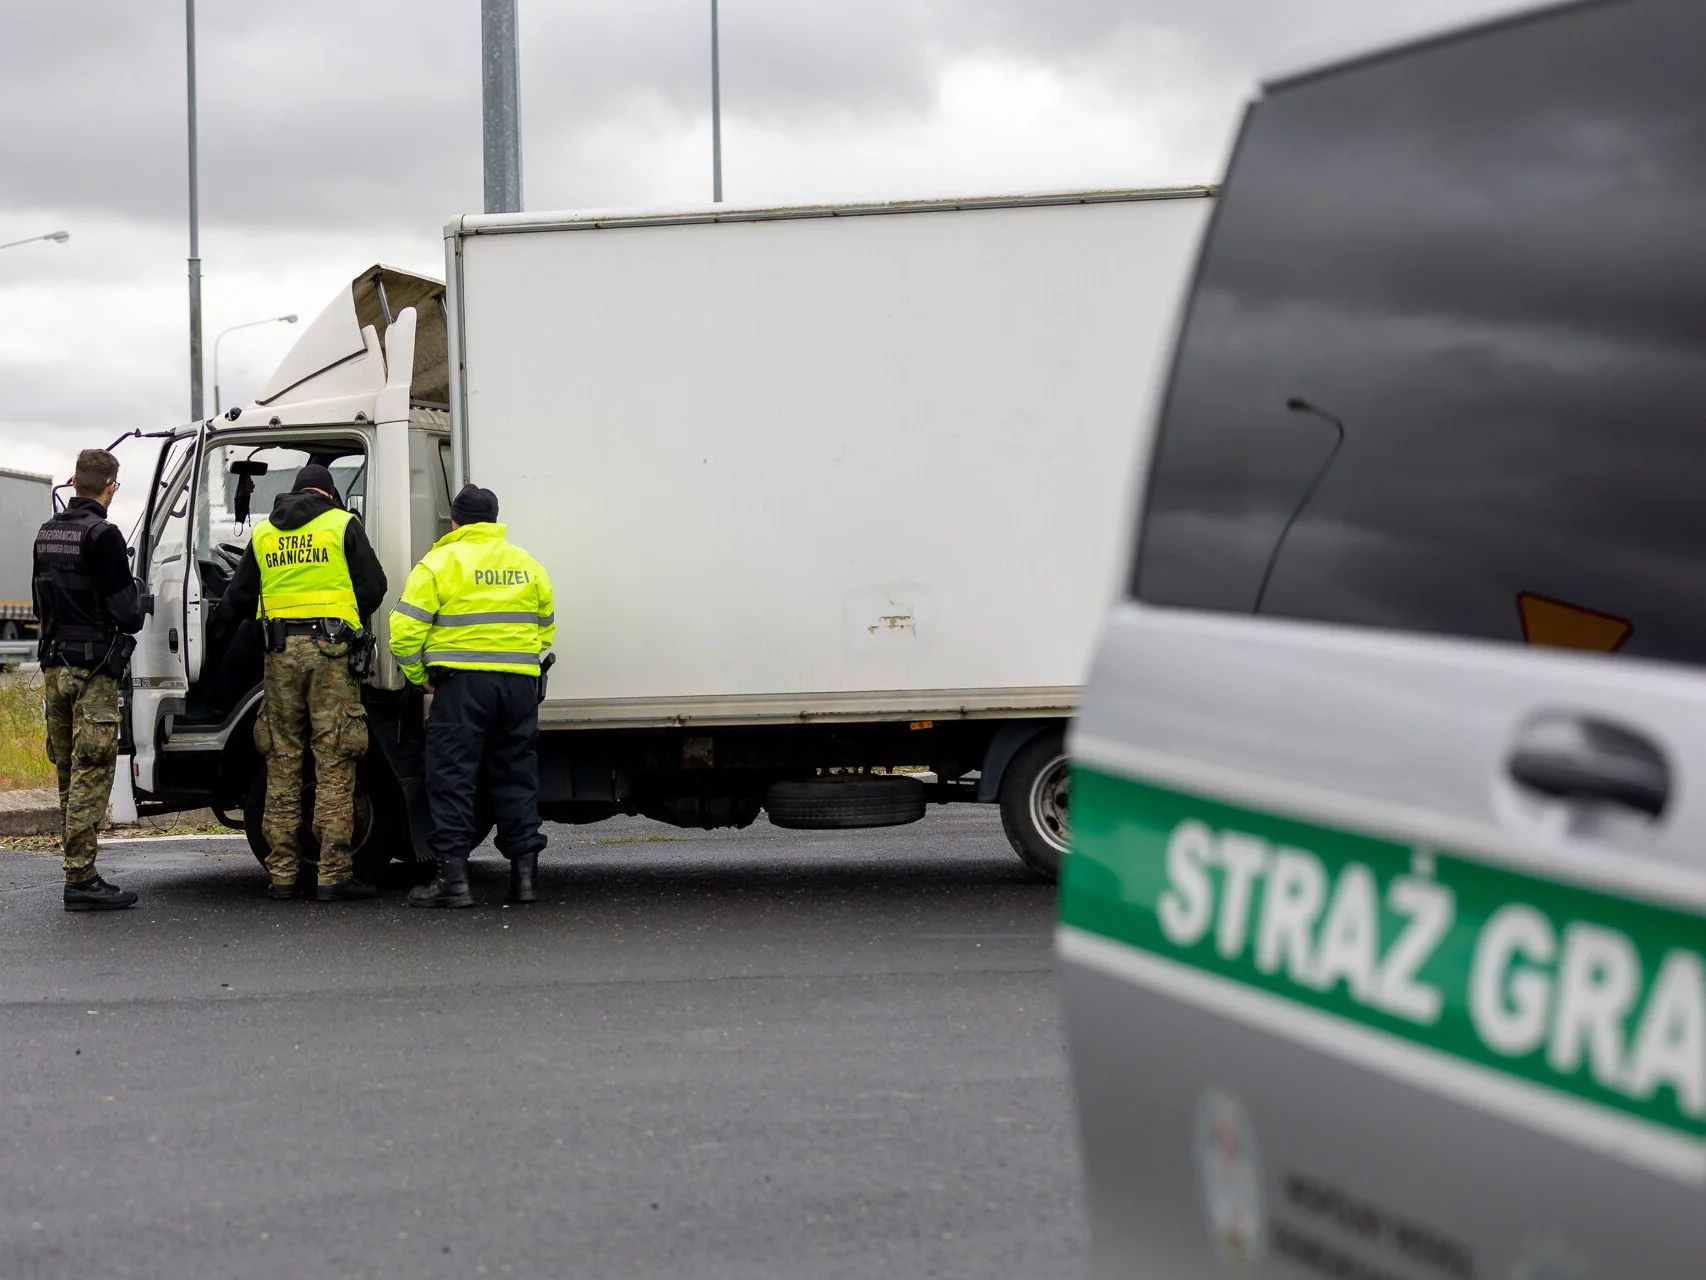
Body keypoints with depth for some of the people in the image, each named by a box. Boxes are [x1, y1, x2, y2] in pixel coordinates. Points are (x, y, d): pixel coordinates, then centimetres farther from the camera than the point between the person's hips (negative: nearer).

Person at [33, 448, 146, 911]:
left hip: (54, 666, 8)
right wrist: (133, 614, 6)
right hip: (94, 668, -8)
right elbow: (127, 612, -15)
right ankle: (81, 880, -9)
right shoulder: (102, 535, -14)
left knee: (70, 773, 13)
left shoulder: (47, 533, 12)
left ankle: (79, 873, 17)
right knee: (91, 773, -7)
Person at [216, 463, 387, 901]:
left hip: (280, 651, 4)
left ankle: (281, 875, 9)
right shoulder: (342, 525, 4)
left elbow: (236, 600, 17)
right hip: (330, 650, -3)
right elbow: (373, 586, 1)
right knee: (334, 765, -3)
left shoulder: (263, 533, 15)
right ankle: (333, 875, -7)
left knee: (282, 764, 9)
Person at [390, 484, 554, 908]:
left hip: (462, 683, -4)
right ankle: (524, 873, 10)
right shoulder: (528, 565, 15)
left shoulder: (439, 563, -2)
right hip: (520, 683, 5)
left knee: (452, 776, -1)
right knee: (517, 777, 11)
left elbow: (406, 630, -7)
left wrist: (420, 677, 6)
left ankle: (453, 877, -5)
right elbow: (545, 630, 19)